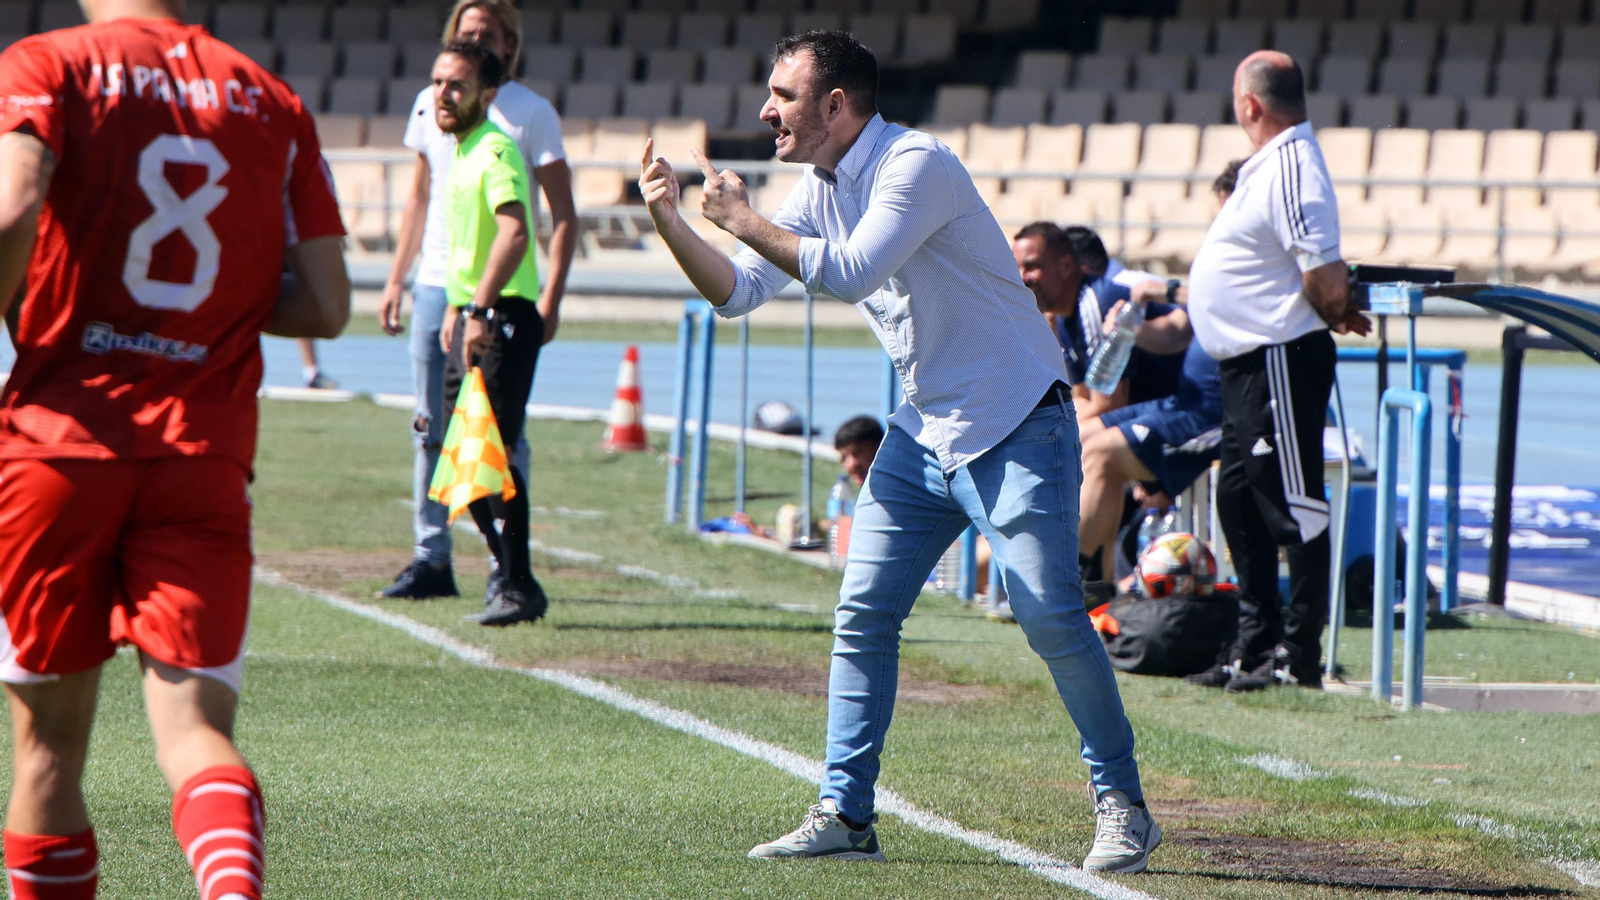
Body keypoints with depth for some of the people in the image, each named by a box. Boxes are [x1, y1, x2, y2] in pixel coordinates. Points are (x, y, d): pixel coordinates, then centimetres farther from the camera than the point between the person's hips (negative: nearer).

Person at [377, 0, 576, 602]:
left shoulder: (531, 113, -3)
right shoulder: (430, 105, 11)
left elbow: (563, 214, -3)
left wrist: (552, 296, -13)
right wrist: (396, 278, 15)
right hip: (435, 287, 5)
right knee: (432, 429, 6)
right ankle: (432, 558, 11)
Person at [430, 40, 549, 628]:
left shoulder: (496, 152, -14)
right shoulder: (462, 152, 17)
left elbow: (514, 232, -28)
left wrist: (480, 309, -31)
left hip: (503, 320, -10)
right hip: (472, 316, 10)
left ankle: (518, 588, -10)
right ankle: (507, 573, 20)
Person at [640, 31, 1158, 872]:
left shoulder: (917, 165, -19)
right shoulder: (819, 188, 7)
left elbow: (849, 273, -29)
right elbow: (737, 291, 7)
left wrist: (744, 219, -21)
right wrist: (672, 223, -7)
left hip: (1015, 429, -8)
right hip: (924, 431, 8)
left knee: (1052, 620, -10)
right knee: (863, 613, 0)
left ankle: (1123, 805, 3)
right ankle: (844, 813, 5)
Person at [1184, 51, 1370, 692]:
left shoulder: (1293, 166, -18)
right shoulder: (1269, 164, 15)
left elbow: (1325, 277, -23)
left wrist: (1335, 315, -5)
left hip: (1280, 357, -11)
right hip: (1246, 363, 11)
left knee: (1294, 507, -6)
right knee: (1239, 501, 16)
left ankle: (1300, 656, -4)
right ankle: (1256, 644, 24)